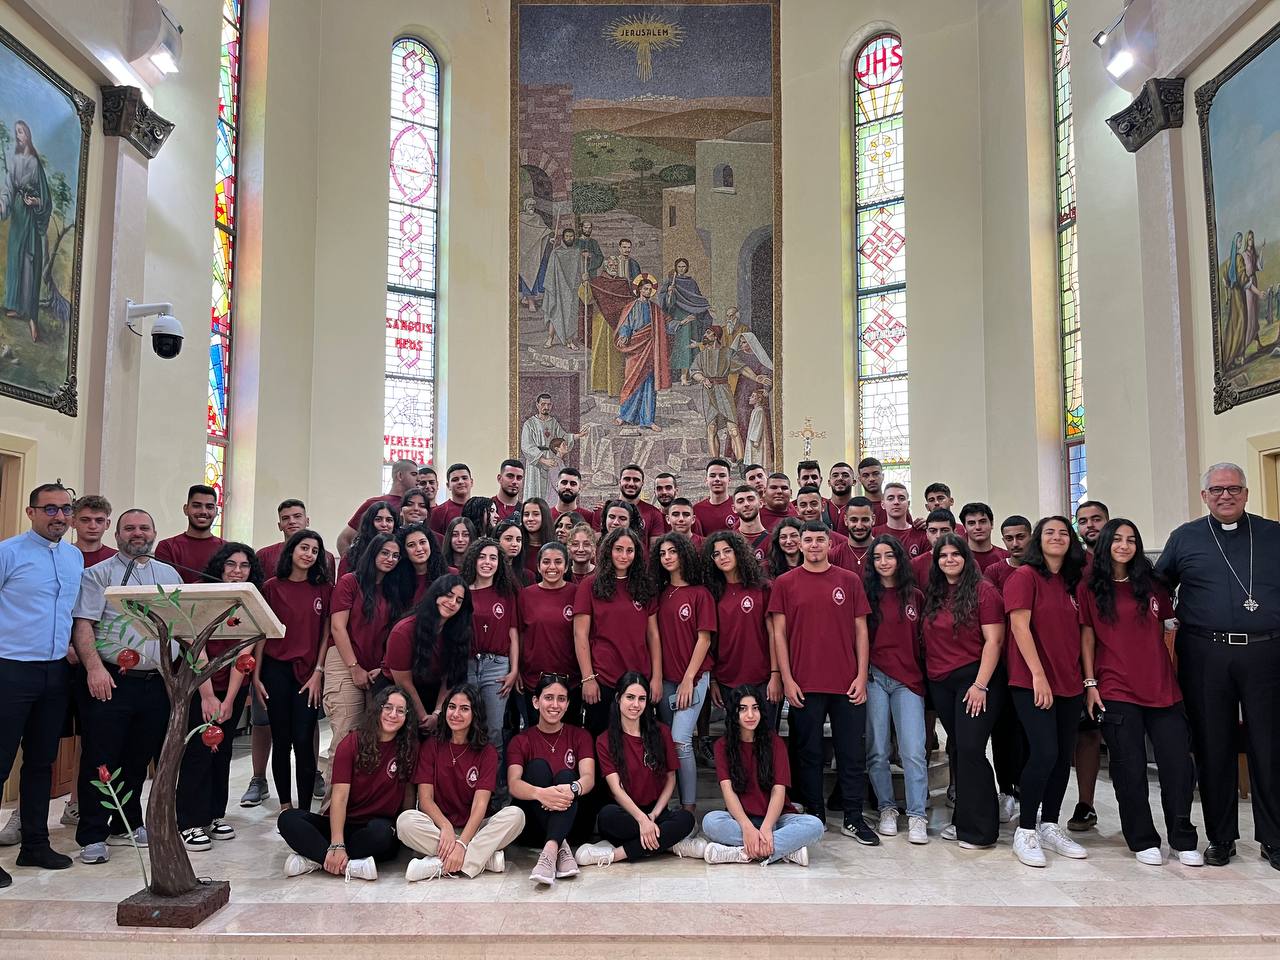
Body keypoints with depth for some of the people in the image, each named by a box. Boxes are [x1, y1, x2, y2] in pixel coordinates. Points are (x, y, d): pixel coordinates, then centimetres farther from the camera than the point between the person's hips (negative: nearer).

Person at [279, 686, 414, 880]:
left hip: (378, 826, -1)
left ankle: (316, 858, -23)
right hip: (343, 823, 2)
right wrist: (337, 846, -24)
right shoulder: (353, 742, -4)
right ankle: (349, 866, -33)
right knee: (288, 819, -22)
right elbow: (340, 796, -12)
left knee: (381, 833, -37)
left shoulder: (409, 748, -1)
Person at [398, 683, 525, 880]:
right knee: (405, 821, -30)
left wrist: (462, 843, -27)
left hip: (473, 828, 0)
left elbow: (480, 803, -11)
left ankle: (440, 865, -32)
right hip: (438, 825, 0)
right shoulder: (431, 746, 3)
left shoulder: (486, 752, 0)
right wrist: (446, 827, -25)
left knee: (515, 815, -26)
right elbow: (425, 798, -6)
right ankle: (486, 858, -29)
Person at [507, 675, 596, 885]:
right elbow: (513, 784, -15)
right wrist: (540, 793, -38)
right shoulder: (521, 741, 4)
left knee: (566, 776, -27)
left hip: (571, 822, 0)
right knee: (538, 766, -22)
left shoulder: (579, 736, 7)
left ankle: (549, 851, -47)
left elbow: (589, 778, -11)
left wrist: (573, 788, -37)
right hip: (532, 826, 0)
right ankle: (560, 847, -35)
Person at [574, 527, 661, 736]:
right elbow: (580, 634, -5)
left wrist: (657, 677, 1)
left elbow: (653, 634, 8)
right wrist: (587, 678, -10)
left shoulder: (645, 587, 9)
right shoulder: (590, 585, -1)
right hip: (601, 680, -3)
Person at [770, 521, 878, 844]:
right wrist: (787, 679, -5)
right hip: (804, 684, -1)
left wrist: (862, 676, -1)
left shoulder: (849, 581, 6)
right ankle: (814, 816, 20)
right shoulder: (785, 583, 3)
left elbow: (861, 630, 7)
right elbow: (779, 633, 2)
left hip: (848, 683, 1)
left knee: (852, 752, 6)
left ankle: (853, 819, 18)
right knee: (808, 752, 8)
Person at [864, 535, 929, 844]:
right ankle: (887, 809, 17)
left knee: (913, 751, -7)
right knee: (877, 750, 3)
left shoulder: (915, 597, 11)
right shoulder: (866, 594, 6)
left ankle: (917, 816, 0)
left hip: (909, 679, 1)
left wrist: (925, 673, 6)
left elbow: (922, 641, 13)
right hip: (874, 677, -1)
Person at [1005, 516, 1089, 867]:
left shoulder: (1073, 582, 14)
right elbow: (1019, 625, -13)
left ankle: (1050, 827, 22)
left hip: (1069, 683, 7)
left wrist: (1087, 677, 10)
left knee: (1064, 756, 9)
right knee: (1044, 754, -12)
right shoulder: (1025, 575, -6)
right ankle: (1025, 832, 1)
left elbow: (1078, 632, 16)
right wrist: (1038, 674, -18)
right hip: (1032, 681, -7)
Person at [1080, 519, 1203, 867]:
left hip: (1162, 687, 3)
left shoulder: (1152, 584, 10)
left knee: (1179, 764, 0)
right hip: (1115, 691, -2)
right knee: (1130, 769, 2)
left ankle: (1183, 840, 17)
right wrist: (1090, 683, -3)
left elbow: (1163, 630, 14)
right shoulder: (1090, 587, 3)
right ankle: (1143, 841, 16)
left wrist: (1173, 675, 9)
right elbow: (1087, 638, 3)